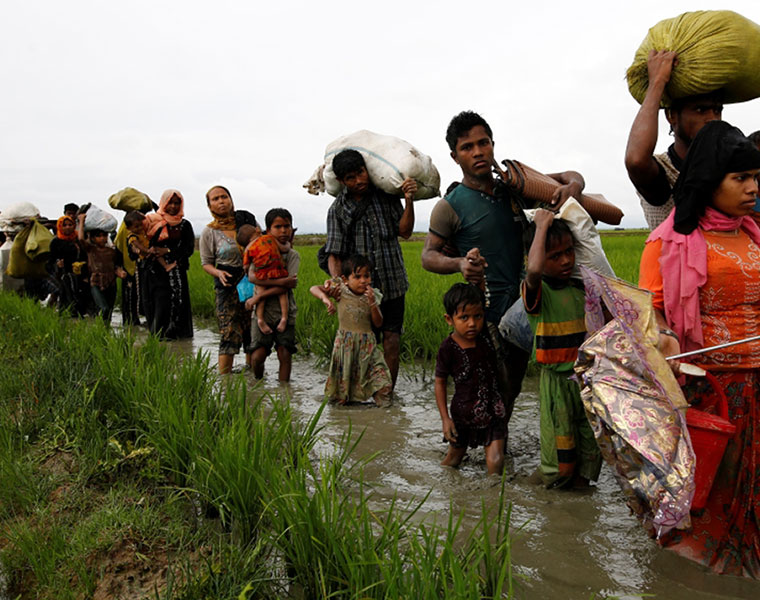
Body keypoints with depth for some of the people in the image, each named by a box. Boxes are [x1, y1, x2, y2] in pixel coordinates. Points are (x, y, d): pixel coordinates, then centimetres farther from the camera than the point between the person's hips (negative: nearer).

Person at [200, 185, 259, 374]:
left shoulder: (249, 220, 4)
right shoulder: (209, 232, 0)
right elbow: (206, 263, 7)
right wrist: (218, 273, -14)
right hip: (228, 286, -2)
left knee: (254, 330, 6)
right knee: (229, 332, -8)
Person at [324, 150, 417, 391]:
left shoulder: (386, 194, 2)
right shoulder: (338, 209, 1)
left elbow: (405, 231, -1)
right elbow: (334, 253, -3)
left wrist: (409, 201, -16)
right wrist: (336, 280, -22)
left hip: (392, 283, 1)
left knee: (392, 340, -1)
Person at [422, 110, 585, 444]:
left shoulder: (512, 189, 8)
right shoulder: (450, 206, -5)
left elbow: (570, 176, 17)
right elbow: (429, 256, -4)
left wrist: (572, 186, -9)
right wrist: (460, 263, -25)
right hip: (486, 309, -5)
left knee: (512, 386, 14)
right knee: (500, 389, -9)